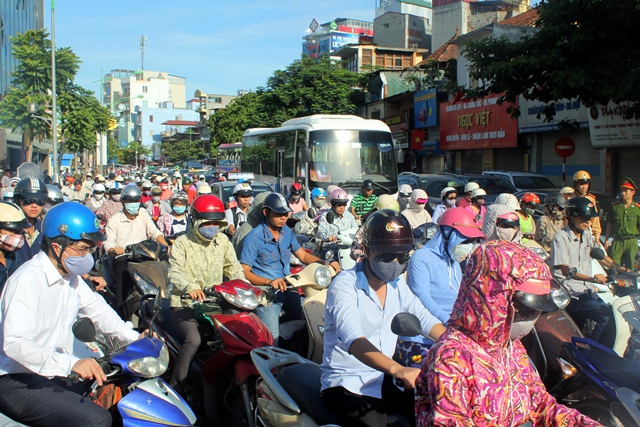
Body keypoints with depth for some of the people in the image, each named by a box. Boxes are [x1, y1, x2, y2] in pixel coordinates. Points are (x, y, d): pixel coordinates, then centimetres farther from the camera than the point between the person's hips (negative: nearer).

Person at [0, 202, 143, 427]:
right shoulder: (27, 280, -22)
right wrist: (71, 363, -42)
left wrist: (133, 337, 6)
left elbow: (95, 307, 20)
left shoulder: (70, 276, 7)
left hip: (54, 376, 9)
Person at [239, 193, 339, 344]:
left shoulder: (287, 232, 11)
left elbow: (303, 255, 19)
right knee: (272, 339, -24)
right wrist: (269, 282, -27)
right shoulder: (253, 238, -9)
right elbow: (244, 272, -12)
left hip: (287, 287, 6)